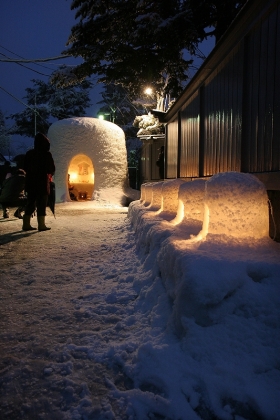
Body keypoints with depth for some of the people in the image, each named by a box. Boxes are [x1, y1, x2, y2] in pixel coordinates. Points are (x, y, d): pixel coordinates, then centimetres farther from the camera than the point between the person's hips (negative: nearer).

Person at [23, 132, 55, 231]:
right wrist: (49, 174, 14)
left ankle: (26, 224, 13)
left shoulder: (29, 153, 4)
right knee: (41, 204, 2)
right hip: (42, 182, -5)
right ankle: (41, 225, 3)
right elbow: (52, 169, -7)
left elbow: (25, 167, 8)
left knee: (30, 203, 12)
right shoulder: (47, 154, -11)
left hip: (30, 182, 5)